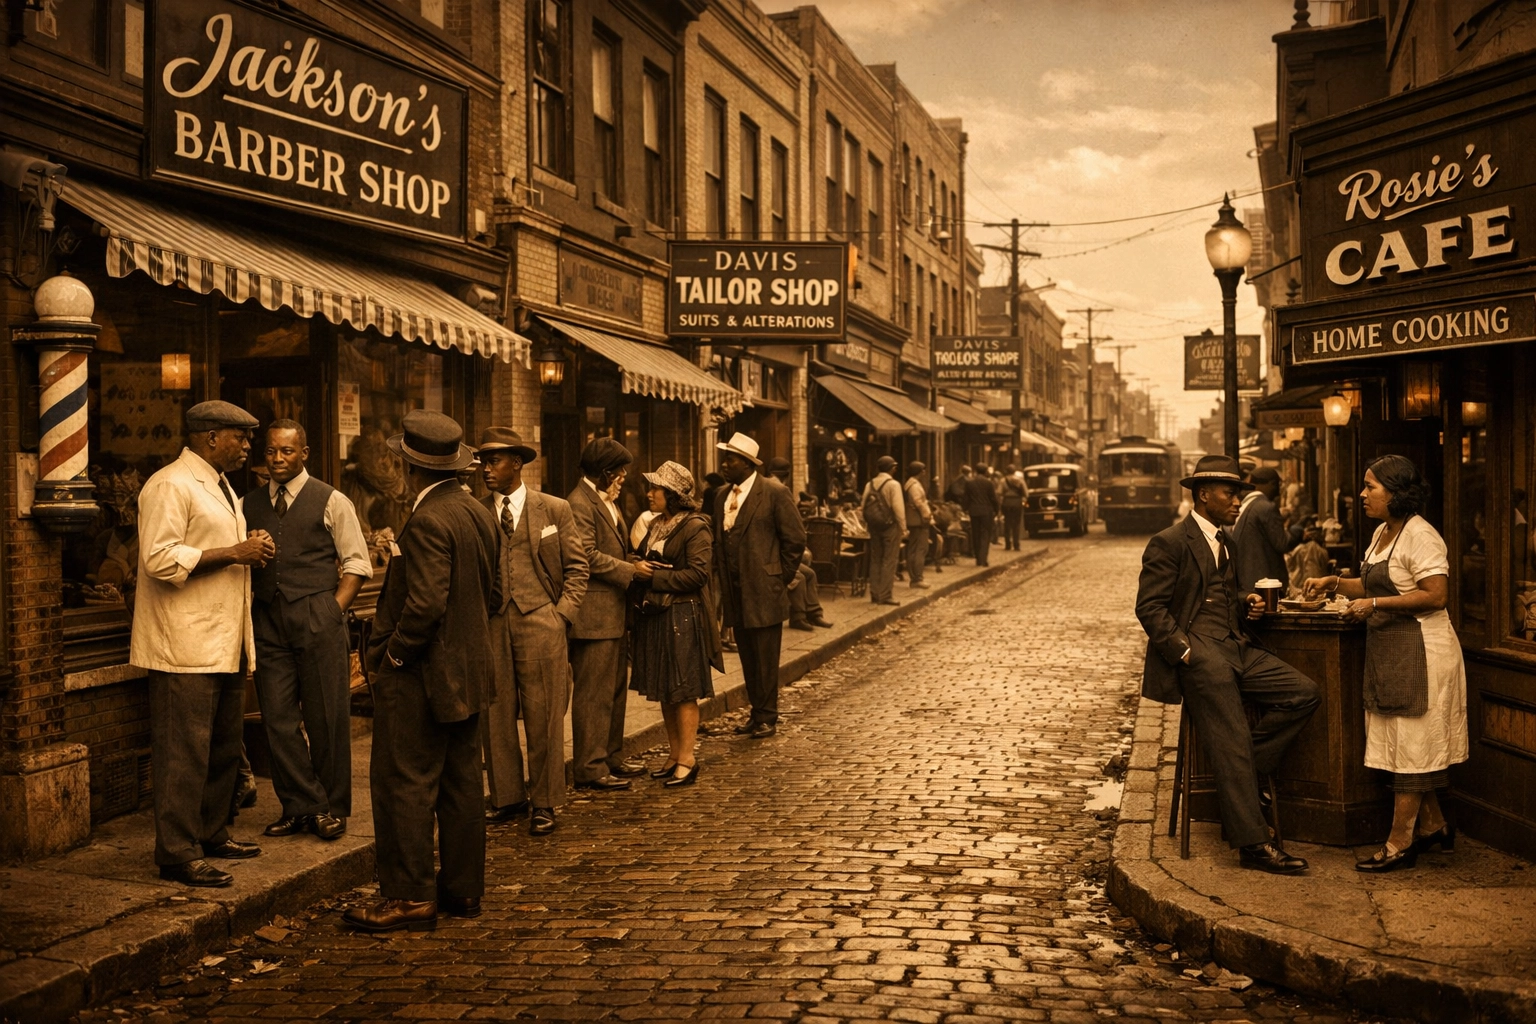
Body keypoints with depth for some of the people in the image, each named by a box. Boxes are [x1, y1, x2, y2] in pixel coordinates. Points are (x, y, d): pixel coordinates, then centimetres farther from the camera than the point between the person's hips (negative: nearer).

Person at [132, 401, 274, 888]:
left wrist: (251, 549, 9)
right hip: (186, 646, -10)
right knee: (185, 753, -6)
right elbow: (160, 559, -22)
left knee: (225, 747, 16)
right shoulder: (170, 487, -12)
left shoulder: (220, 488, 20)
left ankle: (213, 834, 28)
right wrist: (233, 553, -19)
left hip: (225, 642, 10)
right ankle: (178, 854, 0)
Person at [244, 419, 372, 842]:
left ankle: (333, 809, 13)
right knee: (278, 719, 2)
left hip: (318, 620, -3)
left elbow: (357, 564, 3)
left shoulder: (331, 501, 3)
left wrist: (334, 609, -6)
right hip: (267, 619, 3)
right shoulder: (248, 505, 13)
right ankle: (301, 806, 13)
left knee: (327, 718, 1)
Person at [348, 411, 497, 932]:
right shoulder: (479, 513, 9)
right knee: (461, 783, 13)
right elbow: (491, 591, 15)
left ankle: (410, 898, 3)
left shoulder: (426, 521, -19)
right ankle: (463, 889, 21)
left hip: (421, 674, -9)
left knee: (405, 785, -1)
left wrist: (392, 655, -12)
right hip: (469, 672, 9)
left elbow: (425, 603, -25)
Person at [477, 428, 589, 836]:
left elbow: (577, 567, 7)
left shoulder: (555, 509, 5)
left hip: (540, 623, -2)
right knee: (495, 717, 5)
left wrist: (563, 613, -3)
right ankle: (508, 796, 19)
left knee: (543, 718, 1)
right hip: (490, 626, 2)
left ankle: (544, 803, 12)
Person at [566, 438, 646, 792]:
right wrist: (631, 571, -16)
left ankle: (612, 758, 25)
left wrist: (634, 568, 8)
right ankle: (590, 768, 1)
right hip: (594, 614, -10)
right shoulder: (579, 503, -14)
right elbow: (589, 557, -21)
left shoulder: (607, 501, 18)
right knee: (593, 693, -5)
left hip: (614, 613, 10)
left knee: (614, 690, 16)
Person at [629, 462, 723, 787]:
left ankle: (687, 760, 1)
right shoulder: (656, 526, 15)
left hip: (683, 617, -8)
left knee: (684, 691, -4)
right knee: (664, 691, 11)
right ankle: (674, 756, 19)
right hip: (654, 615, 8)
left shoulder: (696, 528, -9)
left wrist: (653, 576, -16)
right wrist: (638, 569, 1)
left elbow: (697, 574, -17)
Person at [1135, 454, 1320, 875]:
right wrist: (1183, 649, -18)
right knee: (1232, 742, -15)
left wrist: (1246, 605, 8)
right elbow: (1149, 607, -10)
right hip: (1198, 649, -8)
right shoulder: (1170, 543, -5)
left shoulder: (1225, 542, 22)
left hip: (1235, 648, 8)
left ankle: (1242, 775, 0)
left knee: (1303, 692, -7)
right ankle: (1252, 844, -12)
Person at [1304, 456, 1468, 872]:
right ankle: (1434, 825, 28)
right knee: (1409, 745, 15)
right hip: (1389, 651, 10)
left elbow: (1435, 594, -23)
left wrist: (1375, 604, -22)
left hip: (1419, 651, -10)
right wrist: (1335, 583, 8)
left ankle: (1400, 843, 2)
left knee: (1411, 747, -3)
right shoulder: (1383, 533, 13)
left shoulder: (1419, 535, -16)